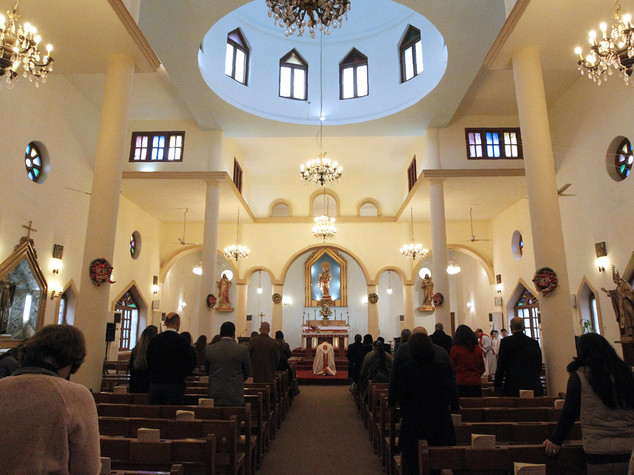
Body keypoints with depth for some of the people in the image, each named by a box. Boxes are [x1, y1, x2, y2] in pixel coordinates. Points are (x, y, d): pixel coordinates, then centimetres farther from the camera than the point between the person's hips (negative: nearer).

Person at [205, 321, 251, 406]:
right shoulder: (242, 349, -7)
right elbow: (247, 373, 4)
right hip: (235, 398, -2)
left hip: (214, 397, 2)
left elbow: (207, 371, 12)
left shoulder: (209, 349, -2)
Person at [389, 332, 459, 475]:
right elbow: (452, 394, 3)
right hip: (440, 429, 2)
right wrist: (455, 407, 21)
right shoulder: (444, 367, -7)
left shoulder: (404, 369, -13)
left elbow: (393, 395, -6)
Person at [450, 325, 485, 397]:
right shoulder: (478, 349, 0)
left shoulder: (455, 349, -8)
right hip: (475, 383, 3)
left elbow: (452, 367, 0)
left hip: (460, 383, -3)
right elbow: (482, 368, 11)